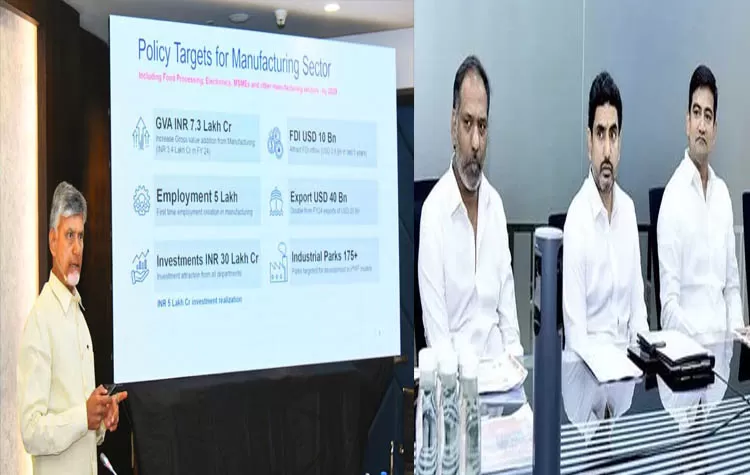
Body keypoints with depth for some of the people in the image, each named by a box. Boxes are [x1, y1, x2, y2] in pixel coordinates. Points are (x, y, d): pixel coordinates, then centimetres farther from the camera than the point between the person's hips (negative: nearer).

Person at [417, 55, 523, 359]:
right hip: (456, 368, -4)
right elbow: (436, 330, -11)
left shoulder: (496, 204, 8)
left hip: (498, 362, 4)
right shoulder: (433, 211, -11)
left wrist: (514, 359, -2)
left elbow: (507, 304, 10)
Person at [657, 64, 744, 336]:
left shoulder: (723, 193, 11)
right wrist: (698, 338, -23)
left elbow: (732, 283, 15)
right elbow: (669, 302, -12)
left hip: (721, 338, 5)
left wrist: (736, 330, 1)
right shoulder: (673, 196, -10)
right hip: (686, 341, -5)